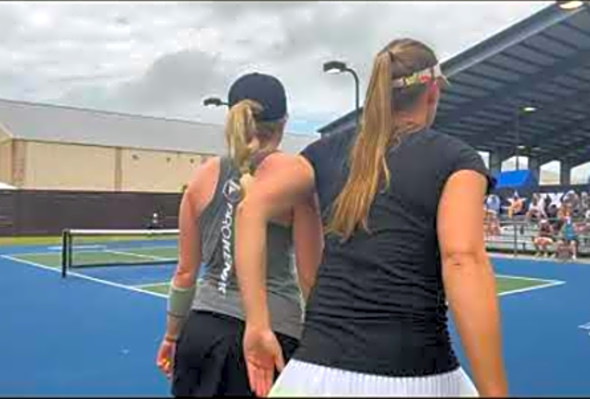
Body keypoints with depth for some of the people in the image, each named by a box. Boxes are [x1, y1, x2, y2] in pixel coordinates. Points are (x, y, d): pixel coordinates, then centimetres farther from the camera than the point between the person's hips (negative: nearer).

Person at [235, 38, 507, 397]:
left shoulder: (332, 148, 12)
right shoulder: (457, 157, 2)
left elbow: (252, 207, 2)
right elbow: (463, 261, -14)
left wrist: (258, 325, 1)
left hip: (320, 370, 3)